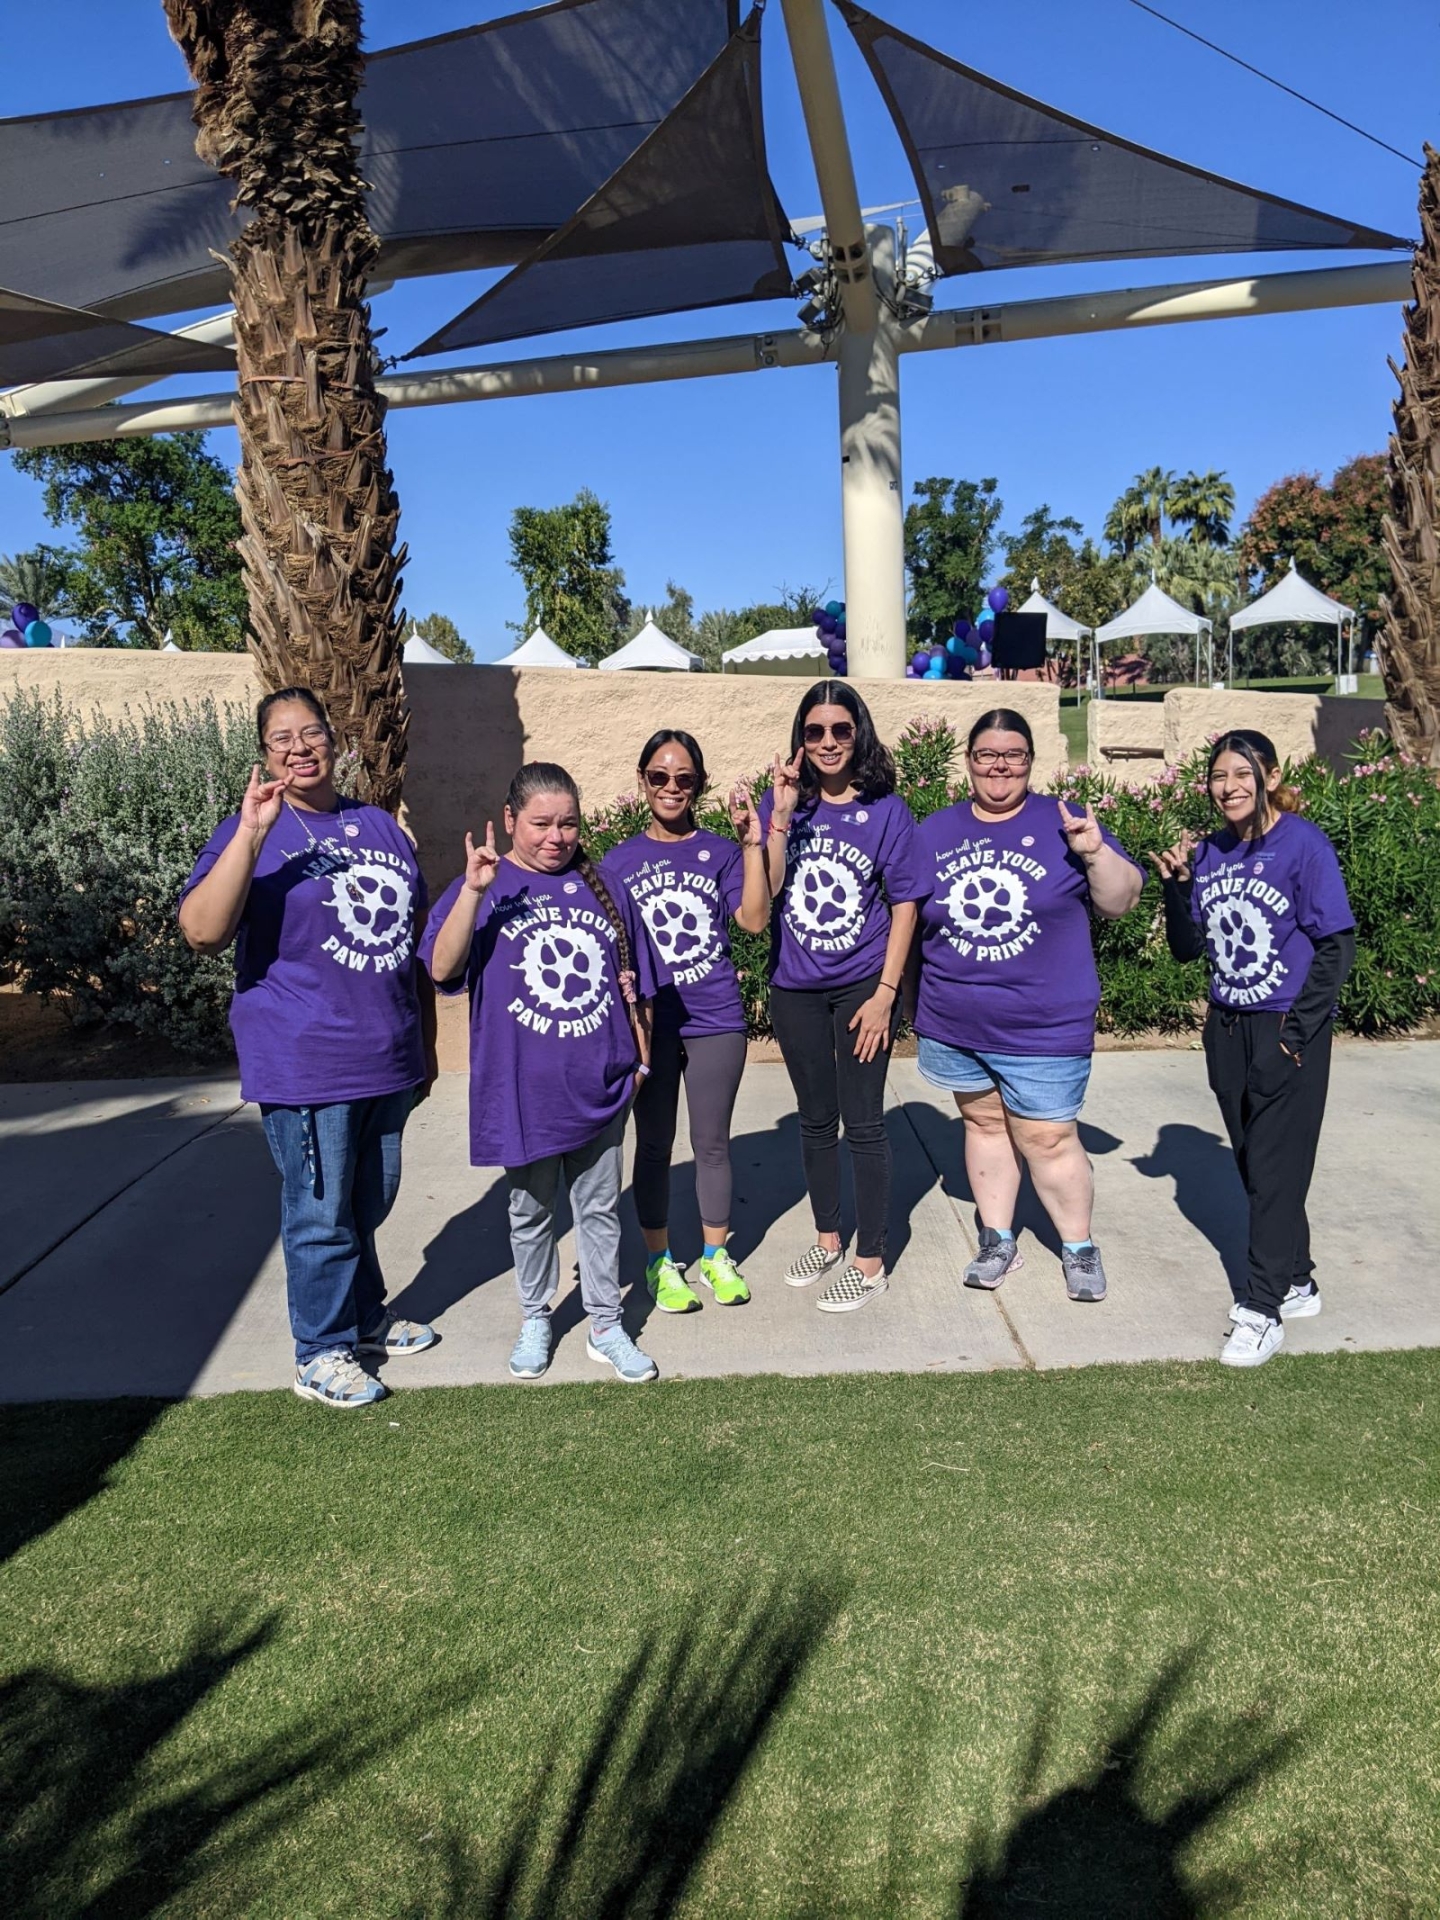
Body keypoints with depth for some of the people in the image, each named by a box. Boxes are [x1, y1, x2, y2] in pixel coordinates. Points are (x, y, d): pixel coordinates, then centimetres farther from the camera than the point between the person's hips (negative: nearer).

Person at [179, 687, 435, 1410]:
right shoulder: (251, 831, -7)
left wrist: (420, 1045, 17)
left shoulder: (379, 825, 10)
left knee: (369, 1205, 20)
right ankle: (322, 1354, 22)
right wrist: (251, 831, -30)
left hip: (387, 1058, 6)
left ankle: (367, 1318, 38)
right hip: (307, 1065, -5)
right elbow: (202, 931, -22)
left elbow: (417, 930, 18)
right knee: (322, 1214, 5)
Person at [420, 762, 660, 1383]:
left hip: (599, 1086, 2)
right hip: (522, 1091, -2)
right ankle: (535, 1320, 34)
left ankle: (606, 1327, 27)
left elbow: (632, 984, 10)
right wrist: (473, 890, -28)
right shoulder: (485, 888, -4)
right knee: (531, 1210, 15)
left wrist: (641, 1056, 10)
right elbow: (442, 969, -19)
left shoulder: (603, 888, 4)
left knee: (600, 1209, 13)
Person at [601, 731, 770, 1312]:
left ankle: (715, 1254, 29)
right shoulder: (619, 861, 2)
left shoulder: (721, 852, 1)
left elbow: (755, 919, -13)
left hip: (715, 1020, 0)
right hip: (649, 1022, 0)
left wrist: (752, 845, -19)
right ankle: (659, 1261, 26)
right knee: (654, 1143, 11)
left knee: (712, 1142, 12)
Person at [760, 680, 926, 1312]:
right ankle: (827, 1239, 34)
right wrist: (784, 814, -20)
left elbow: (904, 904, -5)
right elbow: (763, 891, -12)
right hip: (796, 989, 3)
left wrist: (886, 992, -10)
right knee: (815, 1119, 16)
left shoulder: (886, 809, -7)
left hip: (863, 987, -3)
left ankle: (870, 1261, 17)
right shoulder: (781, 802, -2)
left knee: (863, 1123, 2)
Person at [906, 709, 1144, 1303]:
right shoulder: (934, 831, 5)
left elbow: (1121, 901, -2)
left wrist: (1096, 853, -20)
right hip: (953, 1025, 3)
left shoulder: (1061, 823, -2)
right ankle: (998, 1241, 29)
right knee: (983, 1123, 14)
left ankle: (1078, 1248, 21)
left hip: (1043, 1028, -3)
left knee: (1048, 1139, 2)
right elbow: (907, 923, 13)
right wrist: (914, 1006, 14)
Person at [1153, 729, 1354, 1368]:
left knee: (1276, 1168, -1)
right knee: (1254, 1162, 14)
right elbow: (1188, 948, 5)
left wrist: (1297, 1030, -14)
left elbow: (1337, 944, -11)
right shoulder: (1210, 852, 4)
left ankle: (1262, 1309, 8)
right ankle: (1296, 1282, 30)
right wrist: (1176, 883, -9)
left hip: (1288, 1032, -6)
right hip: (1227, 1029, 6)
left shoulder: (1303, 844, -11)